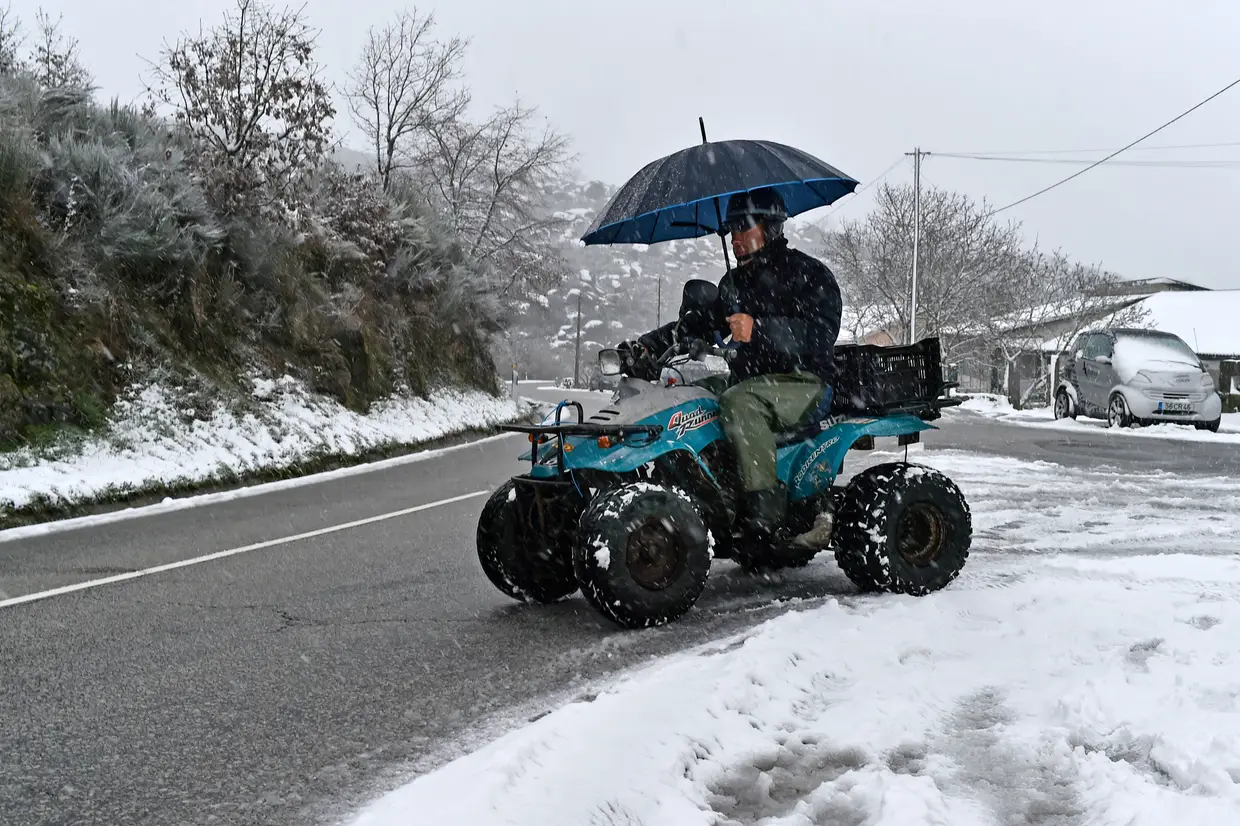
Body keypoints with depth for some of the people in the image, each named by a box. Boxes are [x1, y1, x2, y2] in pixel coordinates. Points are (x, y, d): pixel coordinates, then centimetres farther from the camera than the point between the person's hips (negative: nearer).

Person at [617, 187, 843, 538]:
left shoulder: (810, 273, -4)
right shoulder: (734, 283, 20)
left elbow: (821, 333, -19)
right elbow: (698, 325, 18)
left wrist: (759, 329, -32)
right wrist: (647, 345, 2)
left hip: (804, 384, -8)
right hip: (751, 383, 8)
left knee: (738, 401, -35)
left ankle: (764, 504, -36)